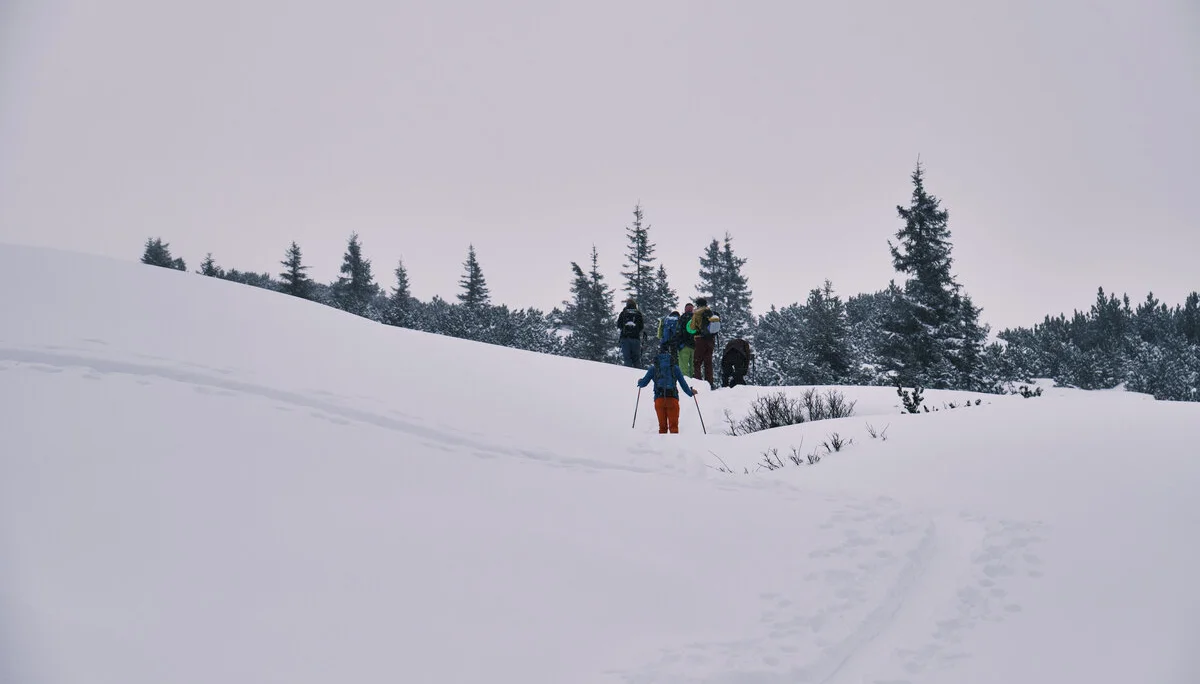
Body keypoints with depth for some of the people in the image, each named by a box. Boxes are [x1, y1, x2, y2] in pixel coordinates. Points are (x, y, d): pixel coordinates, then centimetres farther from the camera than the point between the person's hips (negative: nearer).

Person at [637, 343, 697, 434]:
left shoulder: (653, 367, 10)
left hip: (659, 399, 1)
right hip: (673, 398, -1)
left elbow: (643, 383, 11)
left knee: (662, 427, 10)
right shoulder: (675, 367, 10)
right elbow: (683, 383, 12)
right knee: (673, 425, -4)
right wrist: (690, 392, 29)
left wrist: (639, 382, 35)